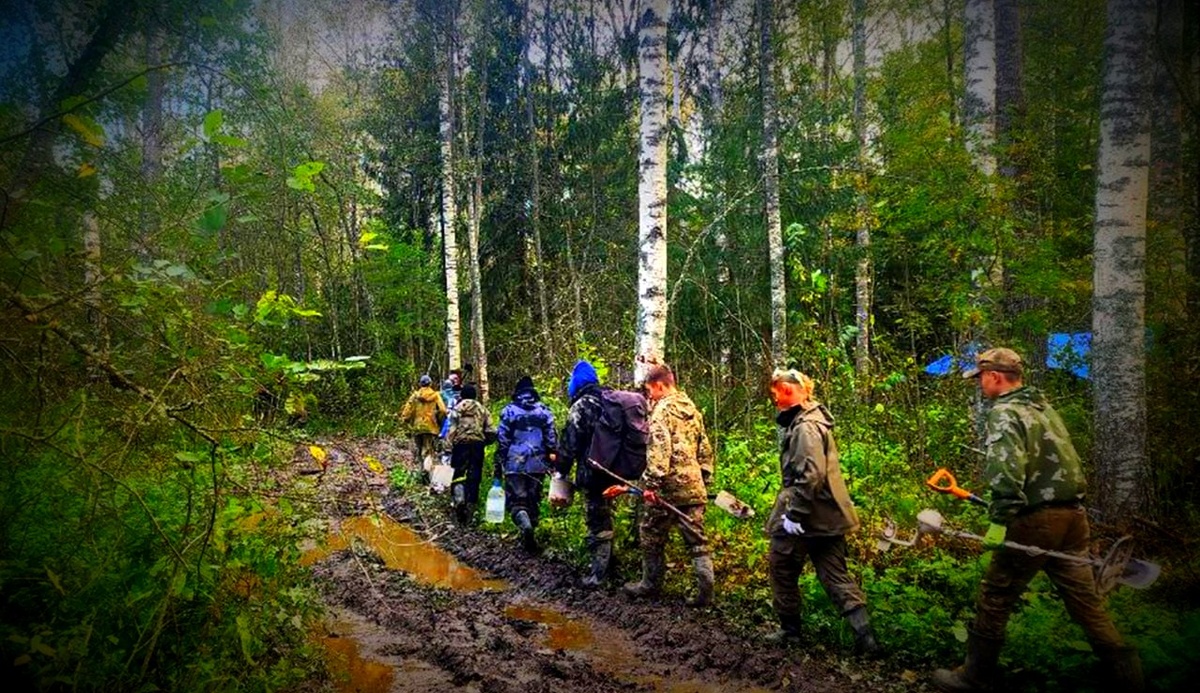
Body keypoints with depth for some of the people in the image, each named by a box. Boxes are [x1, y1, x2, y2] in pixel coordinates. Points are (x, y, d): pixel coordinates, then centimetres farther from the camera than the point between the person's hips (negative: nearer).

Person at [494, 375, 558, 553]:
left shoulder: (509, 411, -1)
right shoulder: (544, 411, 7)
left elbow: (502, 440, -2)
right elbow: (551, 439, 6)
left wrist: (497, 465, 2)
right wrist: (553, 463, 12)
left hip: (515, 464, -3)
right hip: (538, 464, 3)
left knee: (516, 501, -1)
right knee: (533, 501, 14)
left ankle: (525, 525, -30)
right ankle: (529, 539, 19)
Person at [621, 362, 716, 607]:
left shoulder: (662, 410, -11)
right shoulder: (692, 409, 14)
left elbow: (658, 450, -22)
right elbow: (705, 449, 18)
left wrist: (651, 483, -23)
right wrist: (704, 480, 22)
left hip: (668, 488, -7)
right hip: (694, 487, 7)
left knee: (652, 536, 10)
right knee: (697, 540, 8)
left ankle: (651, 584, 21)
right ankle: (705, 590, 4)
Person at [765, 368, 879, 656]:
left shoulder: (805, 426, -18)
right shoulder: (810, 419, 14)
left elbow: (811, 475, -27)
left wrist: (794, 514, -23)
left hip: (806, 518, -9)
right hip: (828, 517, 9)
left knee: (782, 570, 9)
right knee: (835, 574, 9)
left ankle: (790, 629, 21)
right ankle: (864, 635, 4)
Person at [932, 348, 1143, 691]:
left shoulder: (1004, 413, -10)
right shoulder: (1043, 407, 17)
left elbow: (1007, 471, -25)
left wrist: (999, 520, -26)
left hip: (1035, 521, -8)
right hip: (1073, 515, 8)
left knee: (994, 598, 3)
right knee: (1085, 599, 13)